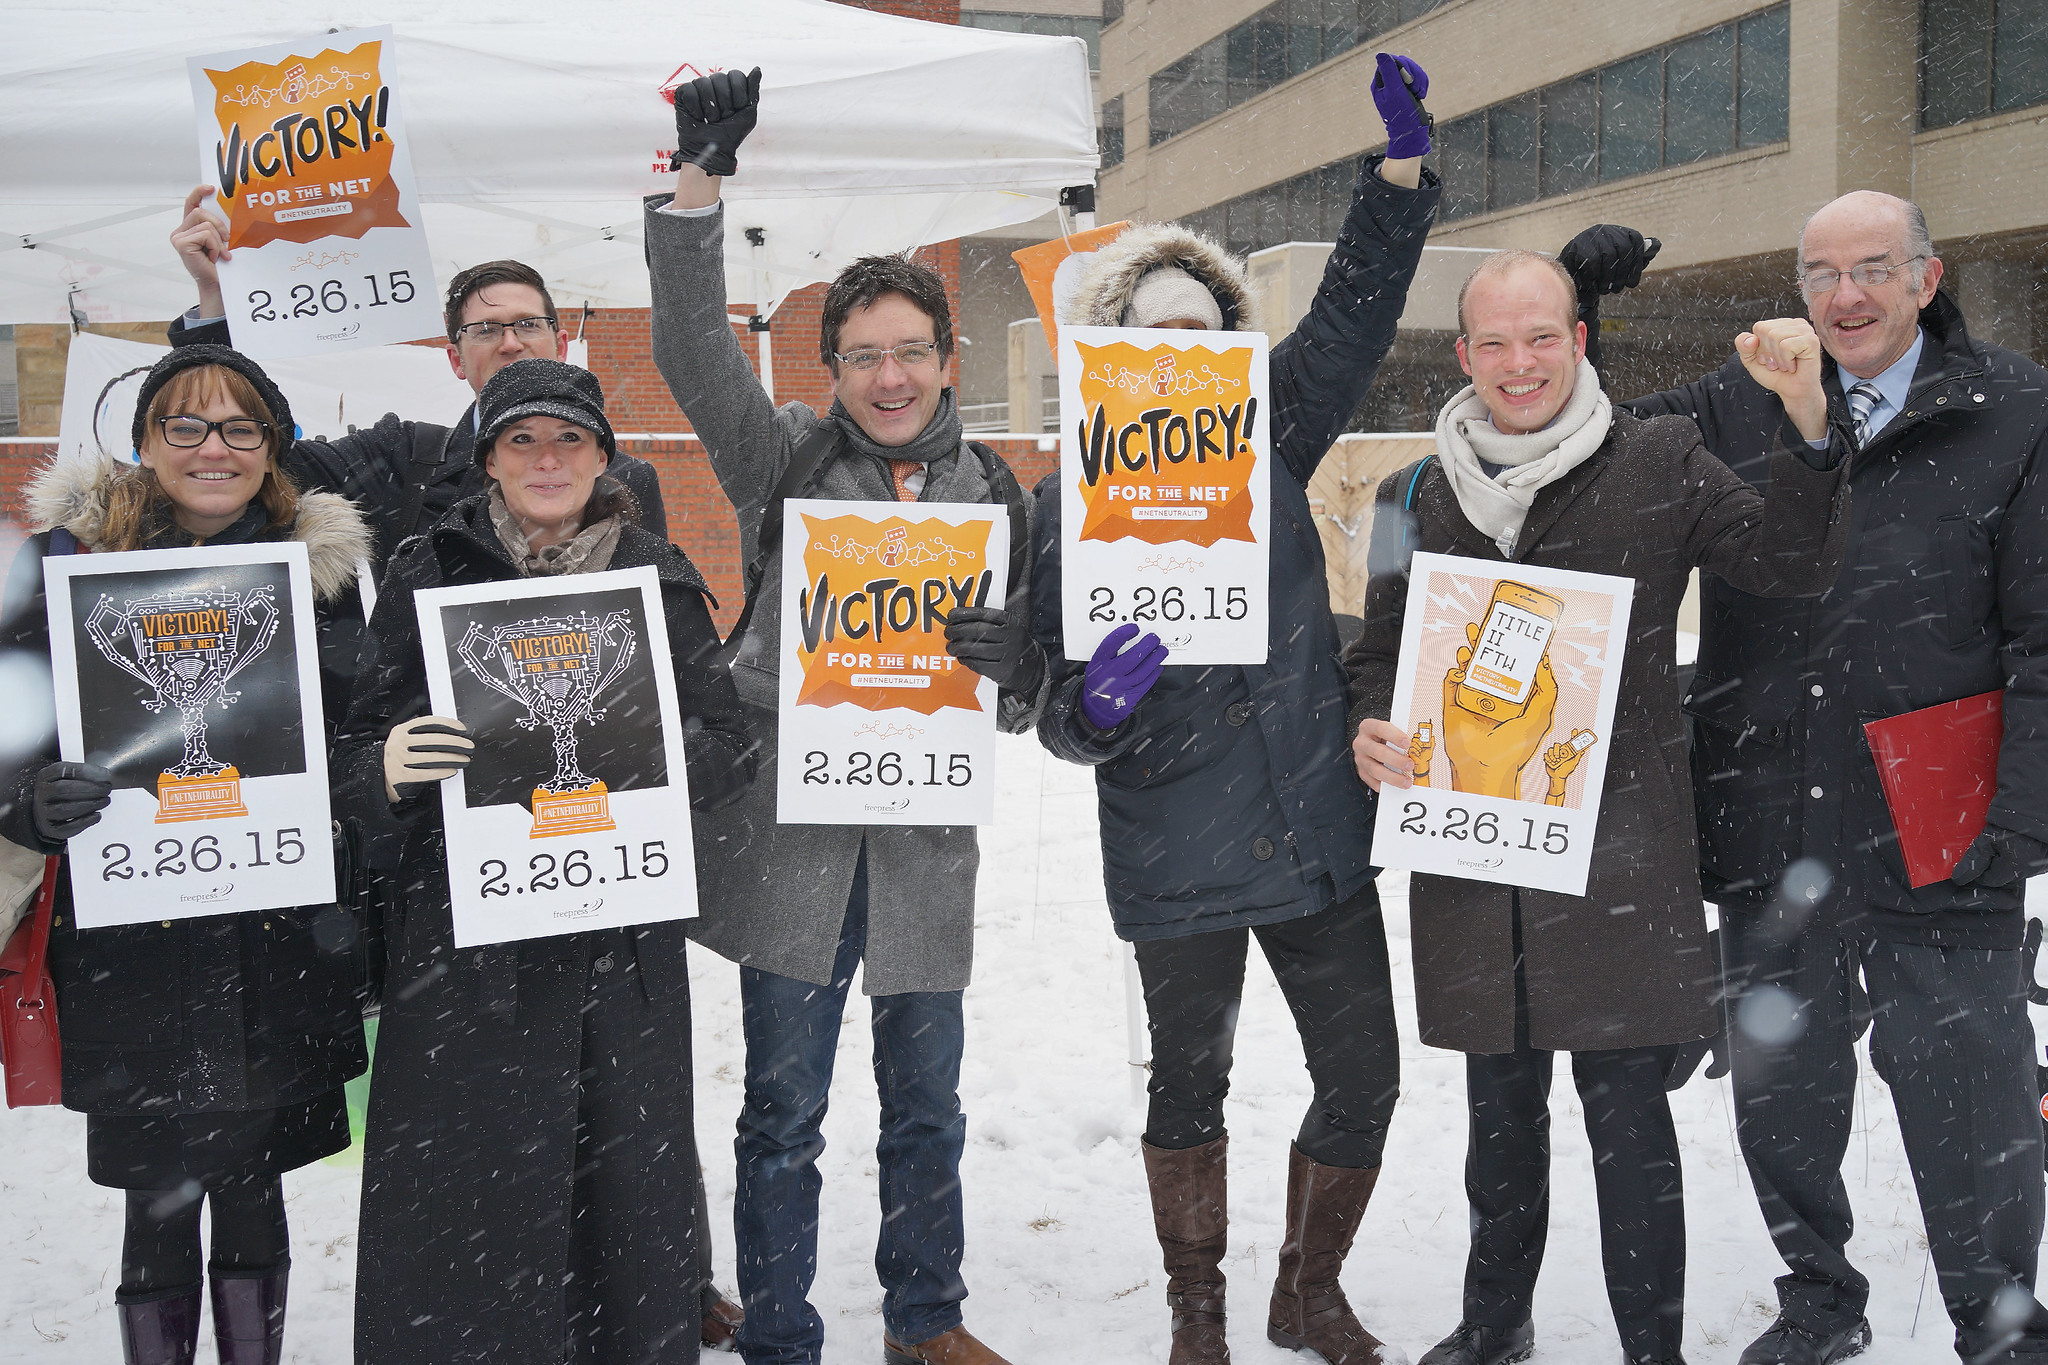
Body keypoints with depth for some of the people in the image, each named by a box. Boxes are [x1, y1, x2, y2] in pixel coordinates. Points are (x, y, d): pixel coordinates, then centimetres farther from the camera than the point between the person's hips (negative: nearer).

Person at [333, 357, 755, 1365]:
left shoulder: (660, 578, 6)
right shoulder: (429, 574, 4)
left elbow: (728, 750, 7)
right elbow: (355, 746, 6)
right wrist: (386, 769, -17)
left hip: (621, 940, 1)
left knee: (624, 1172, 5)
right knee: (458, 1195, 1)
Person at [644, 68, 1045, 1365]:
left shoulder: (996, 492, 7)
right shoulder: (789, 456, 1)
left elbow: (1025, 695, 9)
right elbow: (693, 348, -15)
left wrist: (1012, 662, -15)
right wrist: (699, 185, -26)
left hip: (927, 841, 3)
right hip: (791, 829, -2)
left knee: (926, 1107, 17)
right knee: (784, 1113, 7)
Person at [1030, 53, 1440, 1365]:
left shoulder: (1267, 444, 3)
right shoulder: (1075, 500, -6)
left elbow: (1354, 316, 2)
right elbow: (1060, 715, -6)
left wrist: (1403, 162, -8)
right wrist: (1095, 703, -29)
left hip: (1319, 829, 3)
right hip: (1178, 858, -3)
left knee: (1364, 1078, 9)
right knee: (1190, 1084, 12)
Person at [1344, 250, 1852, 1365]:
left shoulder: (1660, 464, 1)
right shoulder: (1422, 493, 10)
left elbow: (1791, 566, -5)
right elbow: (1378, 650, 17)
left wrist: (1806, 422, -19)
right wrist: (1371, 729, -5)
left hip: (1618, 851, -3)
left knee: (1627, 1114, 1)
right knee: (1499, 1104, 17)